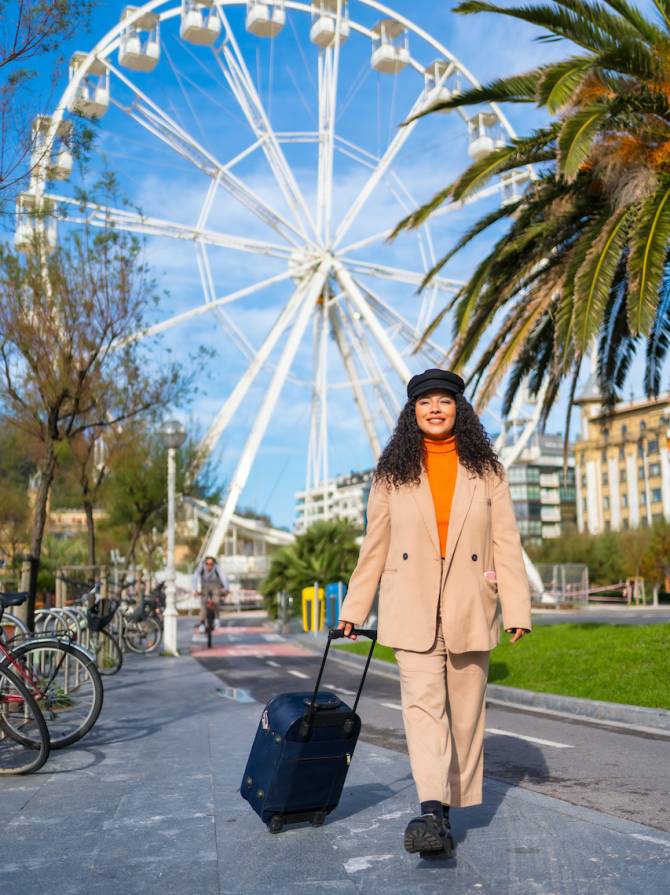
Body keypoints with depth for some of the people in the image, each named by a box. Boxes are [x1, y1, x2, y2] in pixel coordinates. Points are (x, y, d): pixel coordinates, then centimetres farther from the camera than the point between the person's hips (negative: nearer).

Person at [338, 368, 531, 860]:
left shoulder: (486, 469, 6)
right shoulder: (393, 472, 7)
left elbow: (506, 543, 2)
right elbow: (375, 545, 9)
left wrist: (517, 608, -6)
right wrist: (355, 607, 9)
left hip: (470, 607, 1)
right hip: (412, 608, -1)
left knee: (466, 707, 6)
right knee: (423, 701, -13)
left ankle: (450, 807, 19)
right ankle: (432, 811, -19)